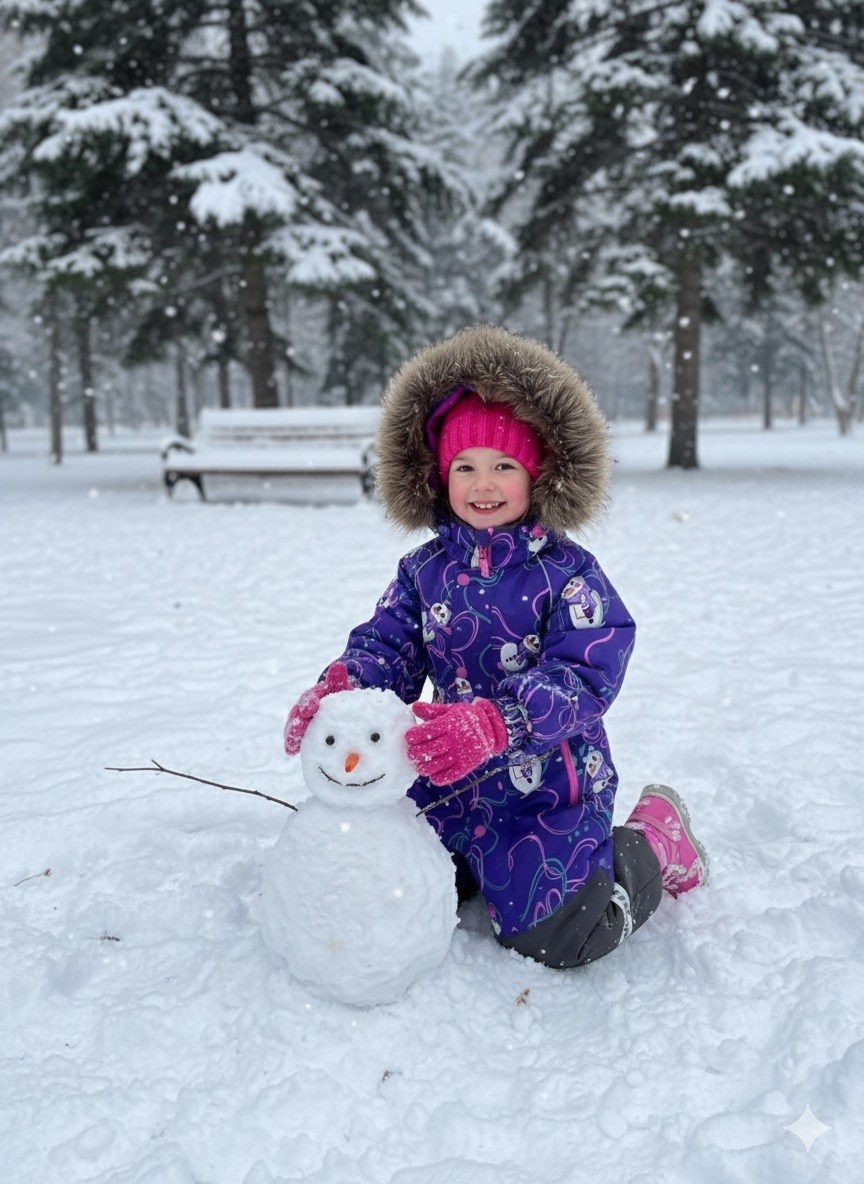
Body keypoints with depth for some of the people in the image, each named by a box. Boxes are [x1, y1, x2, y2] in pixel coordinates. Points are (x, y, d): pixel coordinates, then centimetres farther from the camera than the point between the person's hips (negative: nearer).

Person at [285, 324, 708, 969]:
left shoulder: (567, 572, -14)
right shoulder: (424, 570, 1)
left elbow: (583, 679, -25)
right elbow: (385, 646, -5)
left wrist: (492, 723, -43)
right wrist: (338, 689, -29)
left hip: (551, 786, -5)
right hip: (453, 781, 5)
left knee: (552, 937, -10)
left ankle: (654, 842, 18)